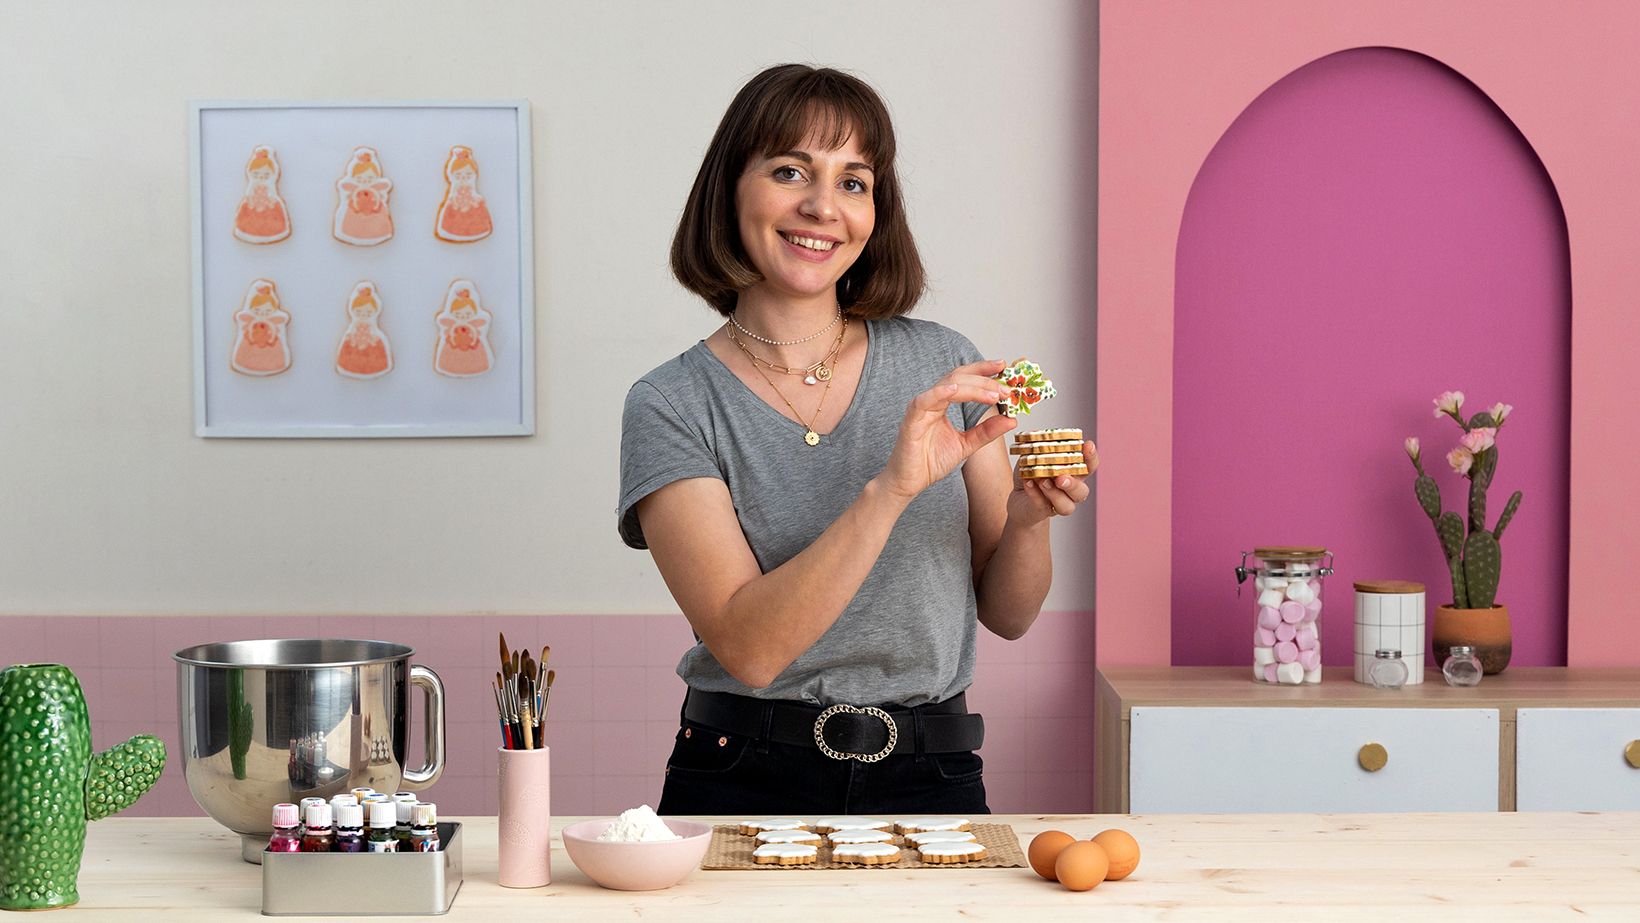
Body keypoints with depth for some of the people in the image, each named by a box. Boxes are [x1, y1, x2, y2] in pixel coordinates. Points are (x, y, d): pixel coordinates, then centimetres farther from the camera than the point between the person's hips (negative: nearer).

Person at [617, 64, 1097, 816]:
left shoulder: (944, 365, 6)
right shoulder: (671, 406, -3)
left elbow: (1007, 613, 10)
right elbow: (748, 647, -14)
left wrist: (1028, 519, -11)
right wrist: (891, 490, -23)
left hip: (932, 782, 2)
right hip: (746, 785, -2)